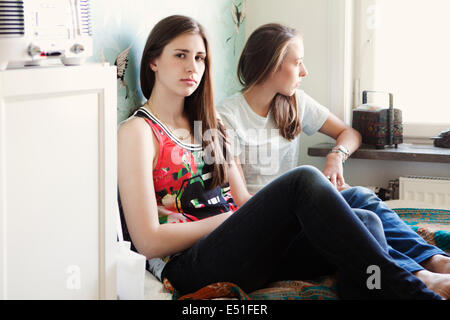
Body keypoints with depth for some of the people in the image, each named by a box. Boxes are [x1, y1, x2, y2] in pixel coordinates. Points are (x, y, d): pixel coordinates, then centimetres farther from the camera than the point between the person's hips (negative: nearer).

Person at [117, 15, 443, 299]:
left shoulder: (209, 124, 24)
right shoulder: (138, 131, 1)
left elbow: (244, 202, 17)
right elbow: (149, 241, -8)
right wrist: (230, 217, -5)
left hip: (239, 249, 7)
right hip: (188, 266, -7)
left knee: (363, 223, -19)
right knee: (305, 181, -28)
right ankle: (410, 292, -30)